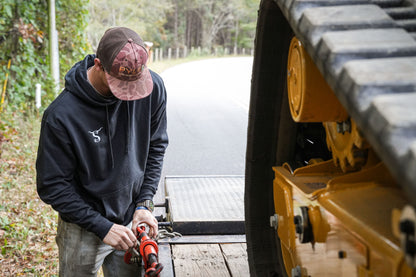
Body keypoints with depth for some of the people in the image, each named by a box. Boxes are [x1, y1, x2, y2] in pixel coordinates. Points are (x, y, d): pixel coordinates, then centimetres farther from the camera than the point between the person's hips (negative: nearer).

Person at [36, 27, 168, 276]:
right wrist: (103, 227, -18)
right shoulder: (61, 115, -25)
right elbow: (52, 186, -16)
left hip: (131, 221, 4)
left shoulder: (153, 87, -13)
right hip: (83, 228, -3)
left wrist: (144, 203, -6)